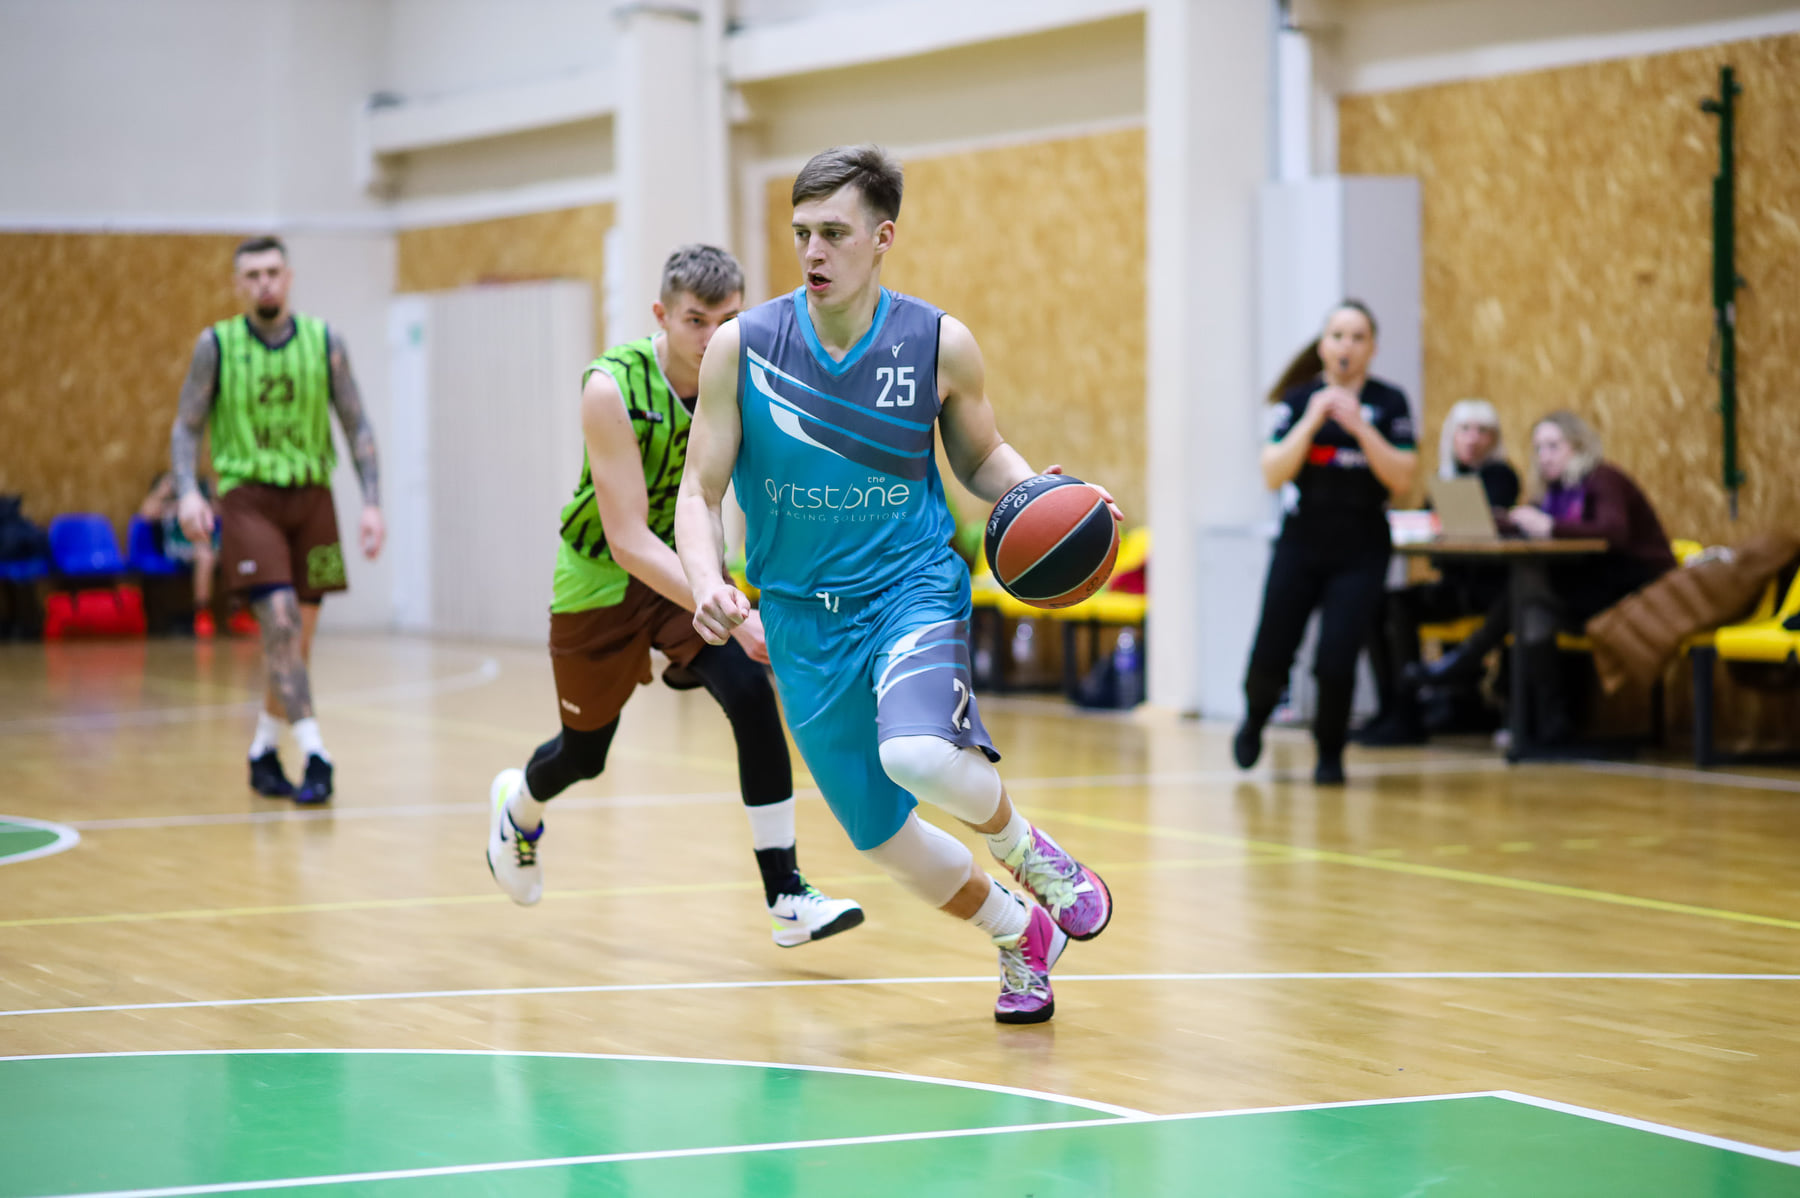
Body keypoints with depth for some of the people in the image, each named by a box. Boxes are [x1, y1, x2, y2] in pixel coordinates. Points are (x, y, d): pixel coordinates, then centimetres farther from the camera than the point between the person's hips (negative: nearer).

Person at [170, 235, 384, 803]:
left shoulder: (324, 341, 3)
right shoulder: (216, 345, 0)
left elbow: (356, 427, 7)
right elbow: (187, 427, 3)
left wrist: (372, 503, -2)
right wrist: (187, 491, -14)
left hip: (310, 495, 3)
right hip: (247, 495, -3)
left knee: (297, 634, 6)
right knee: (279, 618, -19)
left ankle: (264, 752, 24)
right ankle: (314, 753, -21)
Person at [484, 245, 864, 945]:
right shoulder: (614, 389, -31)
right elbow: (629, 541, -34)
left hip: (691, 565, 3)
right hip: (603, 574, -3)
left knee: (751, 694, -23)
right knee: (583, 753, 15)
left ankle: (785, 895, -19)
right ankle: (519, 805, 53)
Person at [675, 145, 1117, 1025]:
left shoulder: (939, 345, -6)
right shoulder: (742, 347, -7)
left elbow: (982, 458, 11)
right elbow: (700, 495, -3)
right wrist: (708, 585, -23)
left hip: (912, 588, -2)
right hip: (801, 618, 3)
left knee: (917, 755, -33)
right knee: (882, 838, 8)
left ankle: (1024, 847, 0)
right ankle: (1020, 935, 36)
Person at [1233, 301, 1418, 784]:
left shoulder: (1388, 403, -2)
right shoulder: (1299, 400, -1)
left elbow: (1402, 479, -11)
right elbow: (1273, 474, -10)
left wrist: (1360, 427, -20)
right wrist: (1311, 422, -21)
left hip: (1361, 552, -1)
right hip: (1302, 545, 1)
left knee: (1335, 662, -12)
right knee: (1270, 657, -1)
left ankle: (1330, 754, 14)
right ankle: (1255, 718, 34)